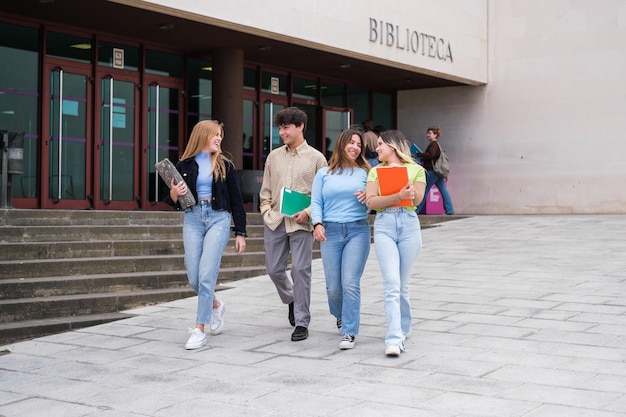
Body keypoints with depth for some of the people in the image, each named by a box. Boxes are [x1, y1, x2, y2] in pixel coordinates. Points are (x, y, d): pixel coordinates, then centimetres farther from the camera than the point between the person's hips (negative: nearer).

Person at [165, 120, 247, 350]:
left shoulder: (225, 166, 7)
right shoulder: (184, 165, 7)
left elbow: (236, 201, 8)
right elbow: (174, 202, 11)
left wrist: (241, 233, 3)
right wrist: (174, 194, -13)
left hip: (218, 219, -2)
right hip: (192, 220, 2)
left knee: (206, 275, -14)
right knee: (194, 279, 1)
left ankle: (199, 330, -8)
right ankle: (216, 305, 33)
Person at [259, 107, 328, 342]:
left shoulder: (316, 158, 0)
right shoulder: (274, 156, 11)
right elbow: (265, 189, 16)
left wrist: (308, 212, -13)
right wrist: (266, 210, 3)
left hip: (301, 223, -4)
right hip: (274, 222, 4)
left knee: (300, 270, -5)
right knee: (274, 269, 7)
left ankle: (302, 323, 4)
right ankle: (291, 299, 37)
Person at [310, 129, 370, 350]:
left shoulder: (365, 173, 10)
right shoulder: (323, 174, 11)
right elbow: (316, 202, 5)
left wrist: (368, 197, -10)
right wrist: (317, 223, -11)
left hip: (358, 230, -1)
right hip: (330, 232, 1)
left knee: (350, 283, -12)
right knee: (333, 286, 3)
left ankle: (349, 333, -6)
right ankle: (341, 315, 36)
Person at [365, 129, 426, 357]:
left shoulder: (416, 170, 10)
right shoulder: (375, 171, 12)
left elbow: (416, 200, -2)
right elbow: (371, 202, -3)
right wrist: (399, 196, -16)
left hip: (409, 225, 0)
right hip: (384, 226, 0)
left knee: (402, 284, 7)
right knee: (391, 283, -13)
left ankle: (401, 329, 26)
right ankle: (394, 339, -17)